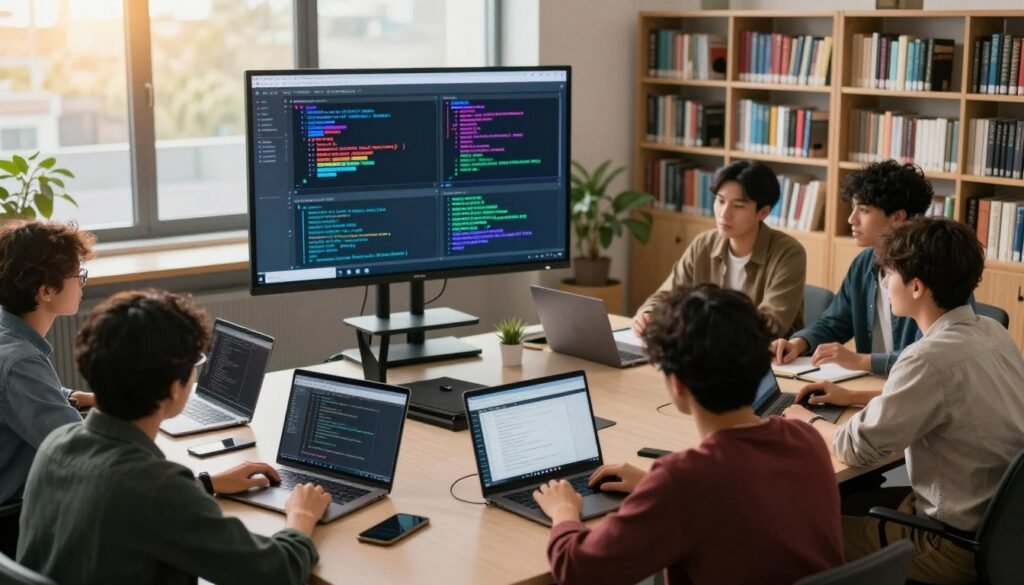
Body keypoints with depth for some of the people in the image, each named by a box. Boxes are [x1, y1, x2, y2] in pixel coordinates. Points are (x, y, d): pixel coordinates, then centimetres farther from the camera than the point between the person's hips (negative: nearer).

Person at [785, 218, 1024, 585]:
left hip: (959, 543, -8)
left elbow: (857, 448, -18)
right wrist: (855, 398, 17)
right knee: (846, 501, 22)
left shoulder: (932, 358, -27)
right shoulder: (992, 333, 0)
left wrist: (808, 421, 2)